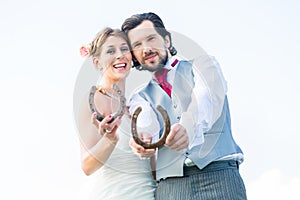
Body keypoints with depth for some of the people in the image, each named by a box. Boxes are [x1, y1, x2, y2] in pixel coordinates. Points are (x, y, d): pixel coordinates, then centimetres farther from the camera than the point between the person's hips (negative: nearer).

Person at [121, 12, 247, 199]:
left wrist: (189, 125, -32)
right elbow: (146, 123, -2)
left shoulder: (201, 64, 13)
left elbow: (207, 96, -10)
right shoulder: (141, 97, 21)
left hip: (218, 176, -2)